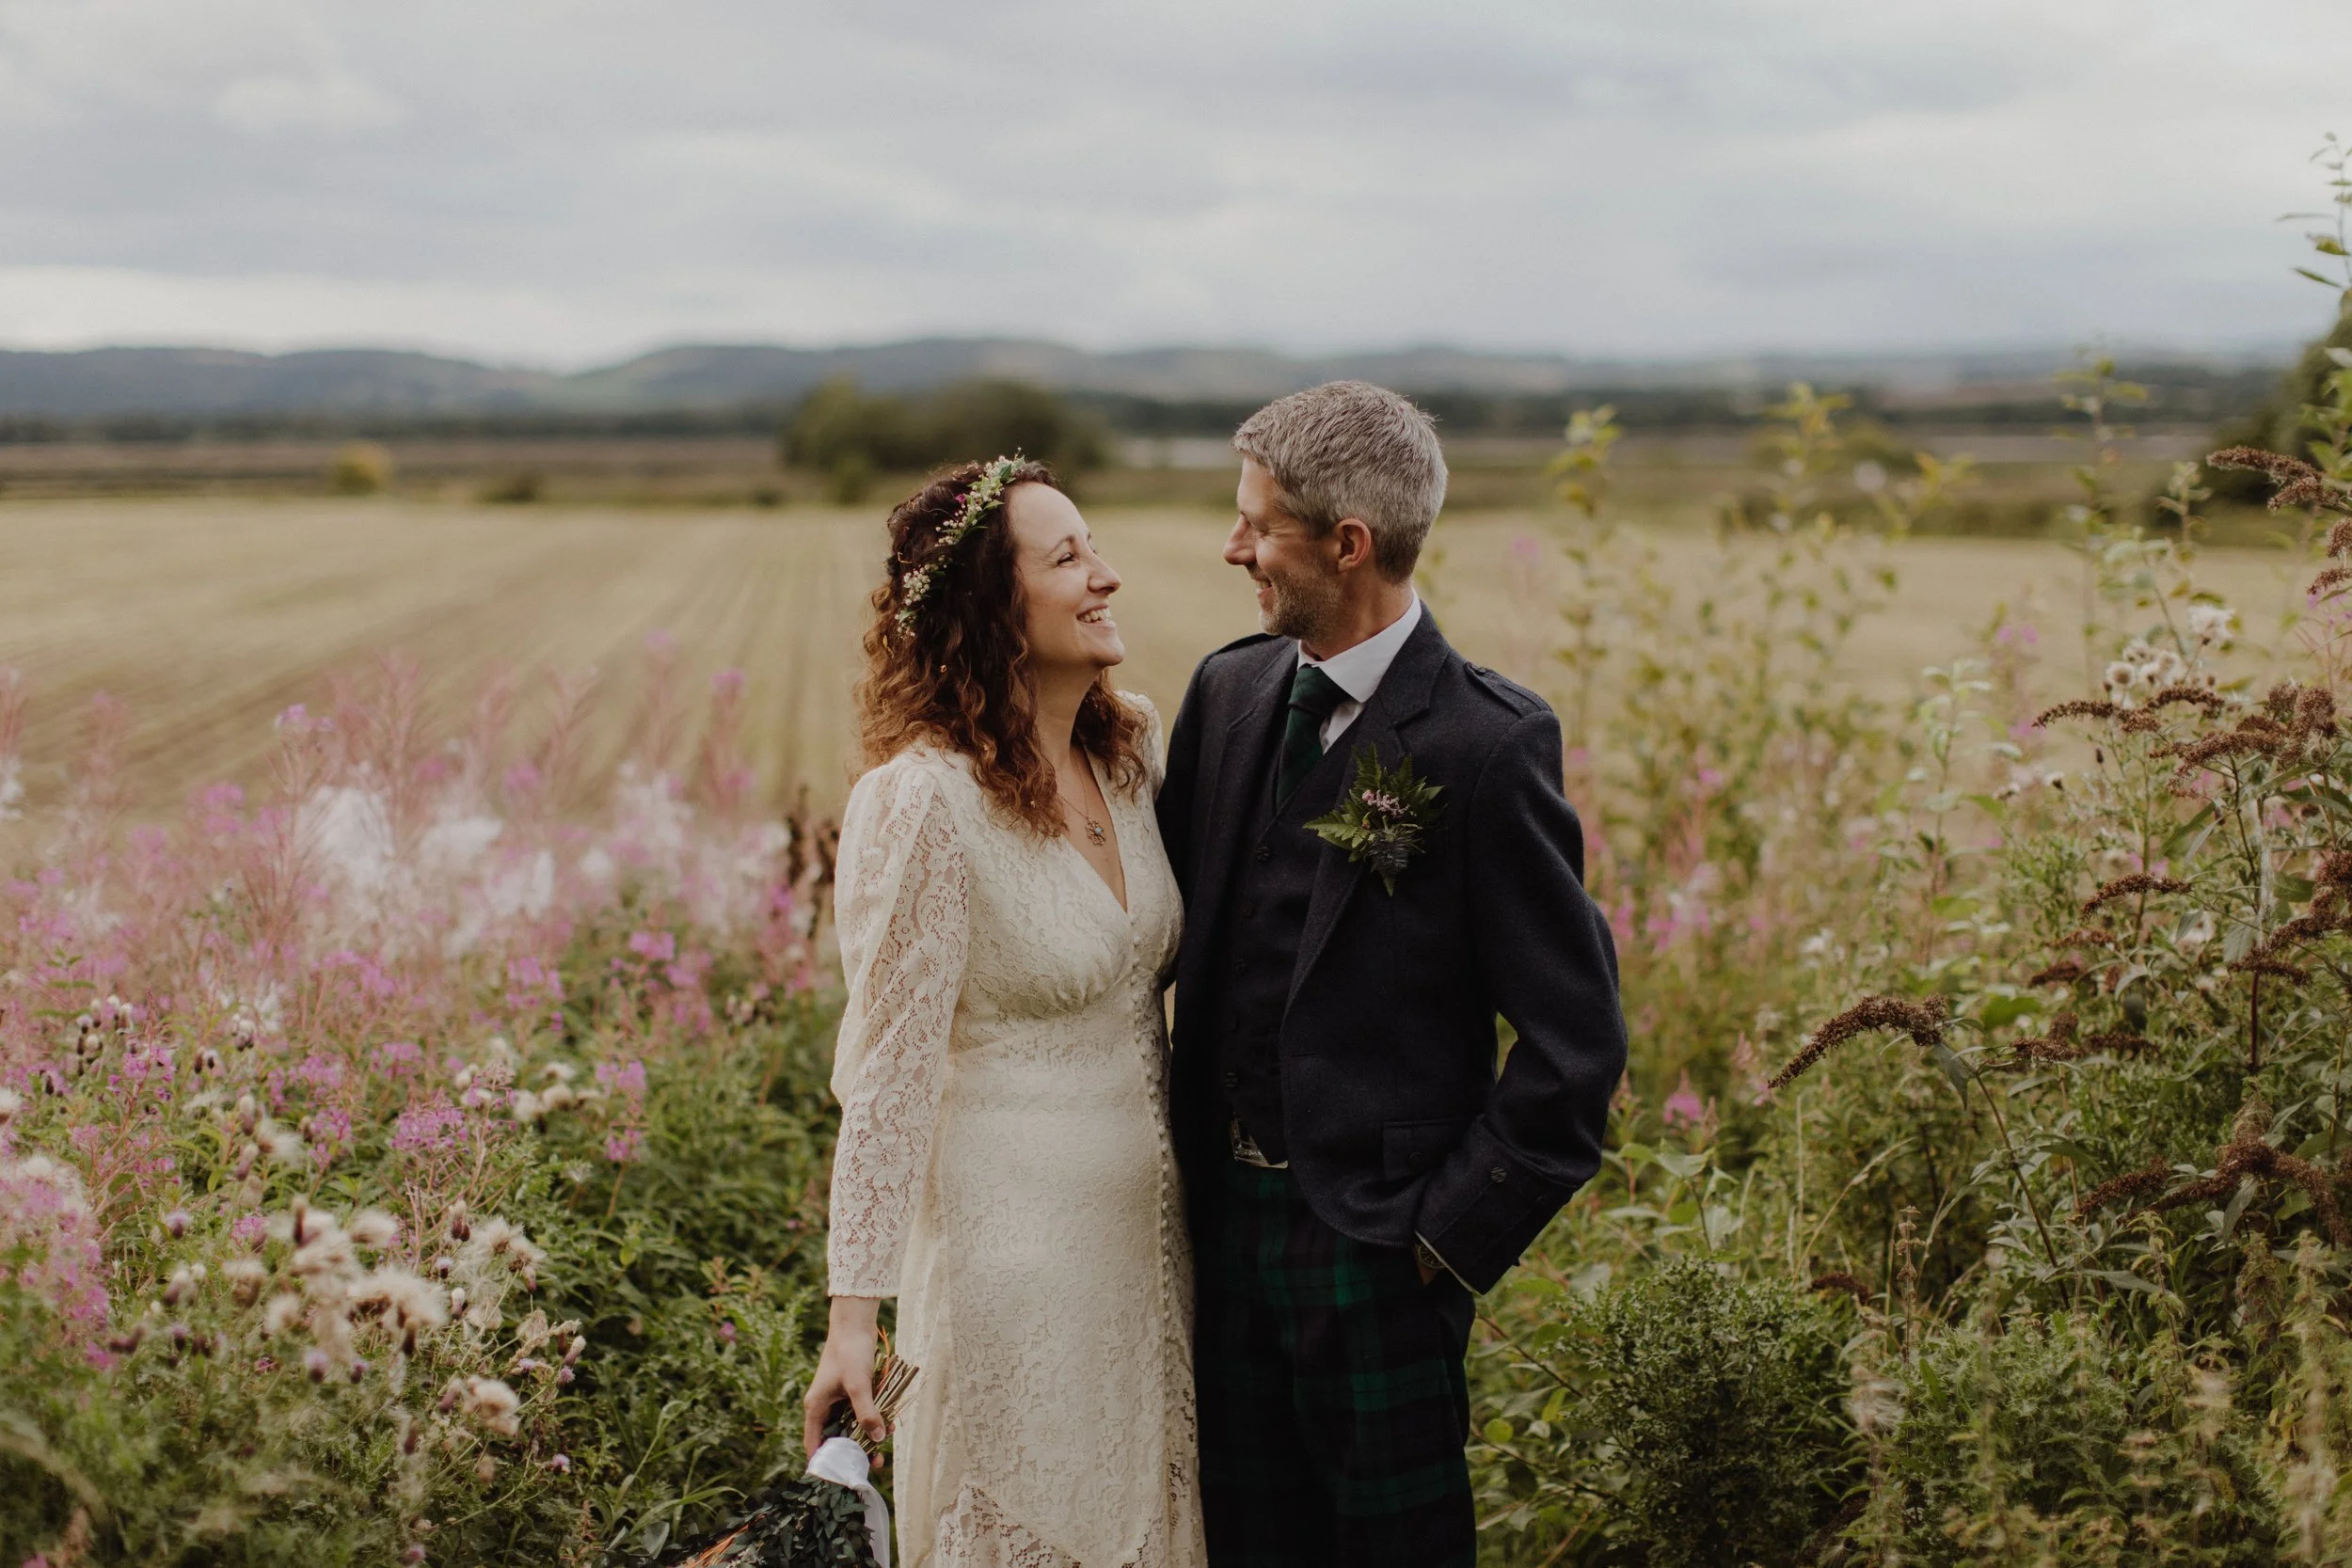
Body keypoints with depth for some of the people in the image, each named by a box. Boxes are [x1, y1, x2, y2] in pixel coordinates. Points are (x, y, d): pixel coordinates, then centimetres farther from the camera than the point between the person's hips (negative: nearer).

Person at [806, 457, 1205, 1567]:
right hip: (1014, 1224, -7)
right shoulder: (922, 801, -21)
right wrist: (852, 1319, -18)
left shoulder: (1134, 744, 0)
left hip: (1146, 1215, 7)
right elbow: (887, 1074, -19)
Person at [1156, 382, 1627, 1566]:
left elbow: (1575, 1041, -14)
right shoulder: (1228, 692, 4)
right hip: (1223, 1215, 6)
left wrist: (1449, 1233, -13)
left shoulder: (1486, 745, -16)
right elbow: (1168, 921, 11)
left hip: (1375, 1243, -6)